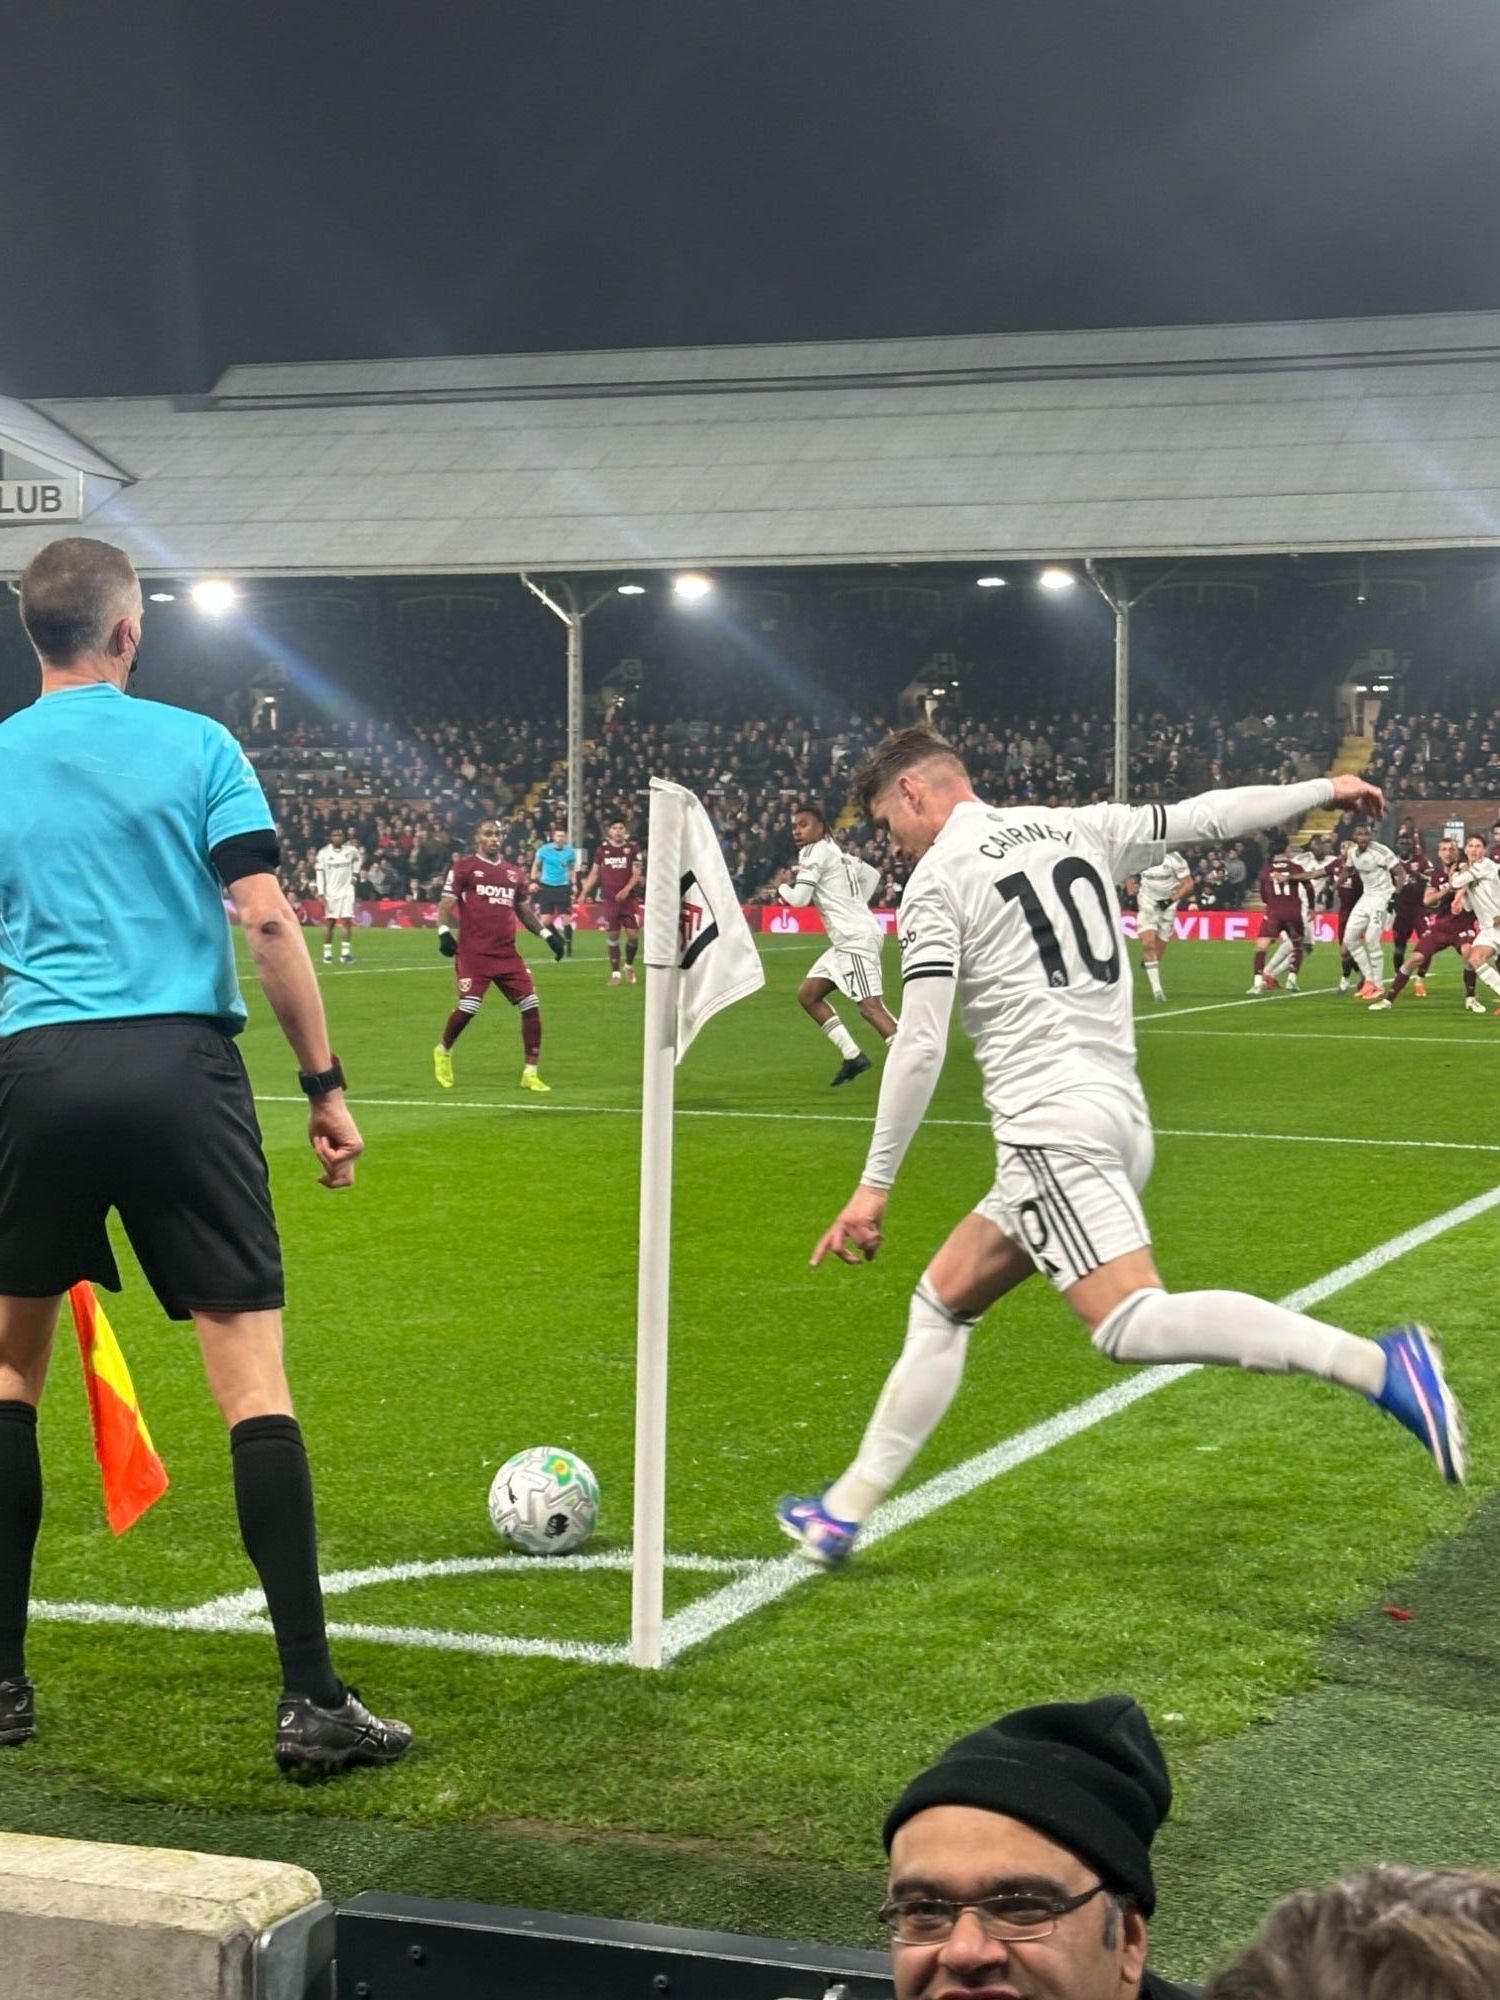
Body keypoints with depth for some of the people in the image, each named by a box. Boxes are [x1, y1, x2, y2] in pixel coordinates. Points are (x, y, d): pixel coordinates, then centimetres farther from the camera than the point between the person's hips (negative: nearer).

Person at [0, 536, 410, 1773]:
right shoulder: (195, 744, 4)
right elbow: (268, 920, -4)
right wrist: (326, 1086, 2)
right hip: (182, 1064, -2)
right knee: (252, 1375, -3)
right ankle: (311, 1700, -6)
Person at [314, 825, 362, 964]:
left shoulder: (351, 850, 0)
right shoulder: (323, 853, -6)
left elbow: (359, 859, 23)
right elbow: (319, 873, -5)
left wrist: (355, 874, 10)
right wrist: (321, 893, -9)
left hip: (347, 890, 2)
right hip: (331, 892, -2)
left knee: (348, 921, -4)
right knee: (329, 922, -2)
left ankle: (346, 953, 1)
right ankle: (327, 953, 4)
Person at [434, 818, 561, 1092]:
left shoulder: (514, 873, 17)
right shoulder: (463, 868, 2)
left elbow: (524, 911, 25)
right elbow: (446, 905, -1)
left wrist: (546, 934, 12)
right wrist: (444, 931, -19)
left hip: (507, 953, 5)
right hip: (473, 953, -5)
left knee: (531, 1005, -4)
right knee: (468, 1007, -14)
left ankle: (530, 1073, 5)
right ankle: (443, 1052, 18)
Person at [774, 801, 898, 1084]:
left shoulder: (816, 852, -7)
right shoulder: (838, 852, 21)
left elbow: (799, 898, -13)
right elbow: (873, 875, 31)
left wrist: (782, 885, 7)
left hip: (856, 938, -10)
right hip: (847, 940, 10)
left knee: (870, 1006, -19)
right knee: (808, 995, 12)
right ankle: (852, 1056, 9)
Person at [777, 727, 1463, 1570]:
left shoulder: (937, 879, -4)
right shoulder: (1076, 828, 15)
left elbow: (920, 1048, -9)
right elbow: (1205, 816, 22)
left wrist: (875, 1186, -4)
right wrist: (1324, 789, 37)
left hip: (1053, 1125, -10)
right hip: (1120, 1117, 10)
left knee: (1133, 1324, -23)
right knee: (943, 1303, 17)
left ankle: (1380, 1364, -34)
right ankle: (847, 1509, 21)